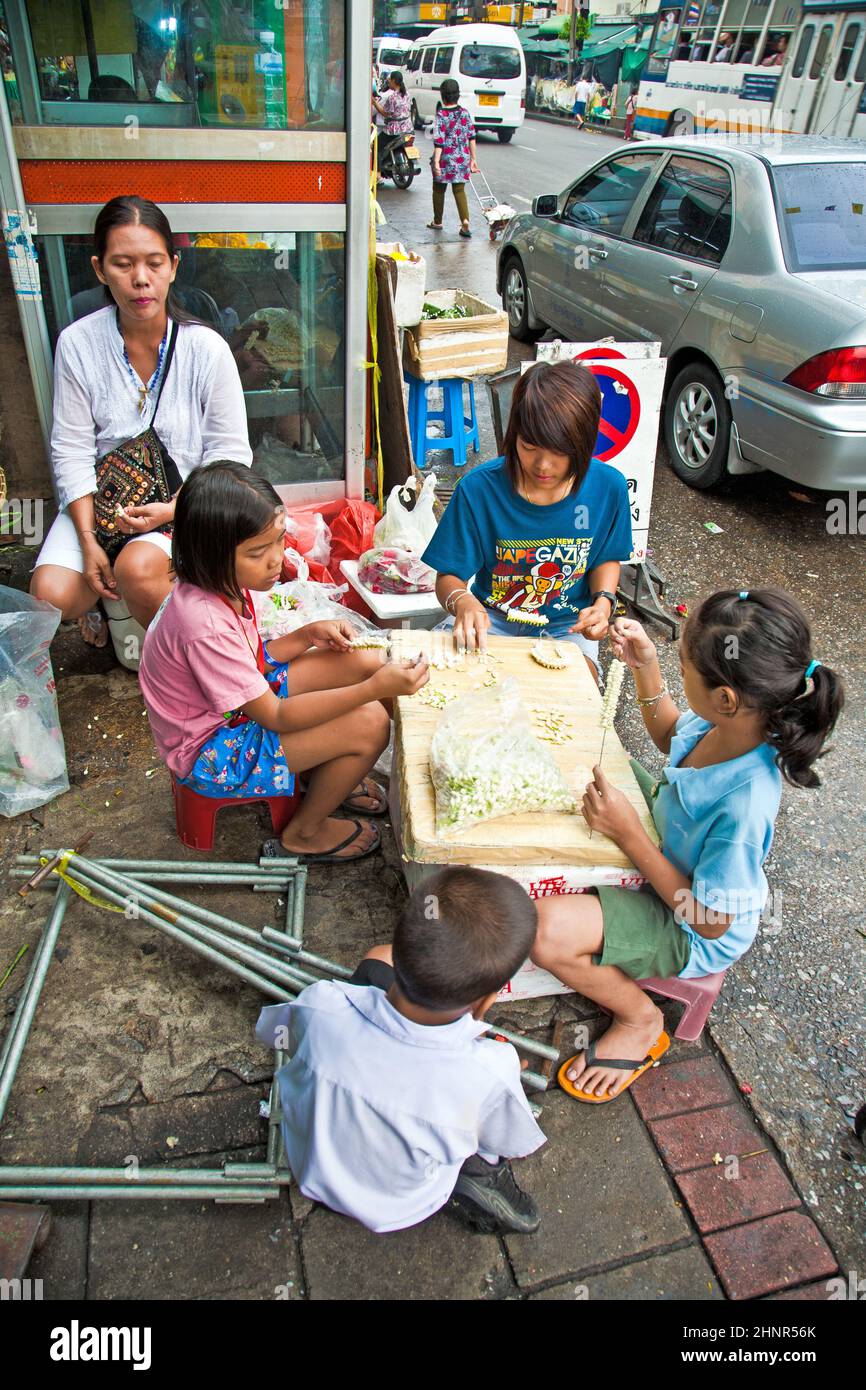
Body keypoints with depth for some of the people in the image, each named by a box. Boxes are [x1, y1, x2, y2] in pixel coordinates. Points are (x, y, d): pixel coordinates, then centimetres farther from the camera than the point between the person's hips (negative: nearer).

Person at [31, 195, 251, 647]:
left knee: (138, 568, -32)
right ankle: (105, 596, 15)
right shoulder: (77, 343, -5)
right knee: (50, 595, -20)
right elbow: (72, 451, -4)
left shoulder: (206, 348, -9)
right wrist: (88, 541, -14)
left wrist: (172, 510, -20)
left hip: (185, 503, -2)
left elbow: (230, 454, -6)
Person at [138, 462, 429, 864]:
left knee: (363, 661, 0)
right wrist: (374, 688, -34)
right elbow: (275, 716, -29)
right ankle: (305, 833, 4)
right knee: (369, 723, -20)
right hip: (210, 752, -9)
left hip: (243, 701, 9)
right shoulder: (206, 625, -35)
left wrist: (308, 635, -9)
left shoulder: (221, 585, -8)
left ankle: (333, 773, 22)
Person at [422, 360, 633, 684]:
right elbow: (448, 577, -11)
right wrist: (463, 602, -35)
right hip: (491, 617, 0)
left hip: (566, 623, 1)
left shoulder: (608, 487, -12)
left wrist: (603, 601, -13)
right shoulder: (478, 487, -17)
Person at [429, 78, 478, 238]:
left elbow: (439, 141, -16)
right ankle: (465, 221, -11)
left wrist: (436, 162, -17)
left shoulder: (441, 115, -11)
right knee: (459, 190, 8)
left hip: (445, 159, -3)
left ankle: (437, 222, 26)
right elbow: (472, 138, 4)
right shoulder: (465, 113, 1)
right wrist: (473, 159, 10)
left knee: (439, 190, 14)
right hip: (462, 159, 4)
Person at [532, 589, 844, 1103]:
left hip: (694, 933, -8)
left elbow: (711, 921, -29)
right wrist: (646, 667, -11)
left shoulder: (744, 803, -41)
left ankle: (641, 1020, 4)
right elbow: (670, 735, 5)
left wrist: (629, 834, -31)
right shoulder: (727, 722, -20)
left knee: (547, 930, -27)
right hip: (672, 855, 8)